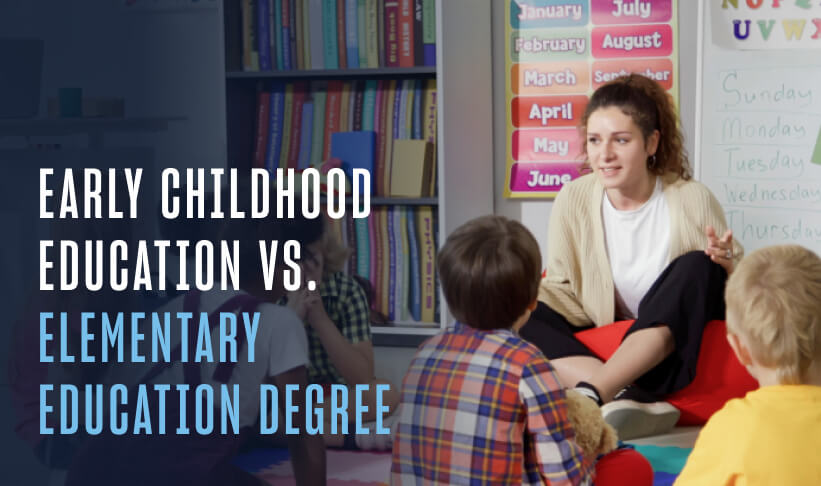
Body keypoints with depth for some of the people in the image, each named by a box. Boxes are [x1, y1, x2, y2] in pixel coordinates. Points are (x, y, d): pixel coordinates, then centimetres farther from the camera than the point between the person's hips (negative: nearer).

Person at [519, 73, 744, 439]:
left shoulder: (691, 199, -9)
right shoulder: (574, 200, -5)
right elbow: (563, 287, 2)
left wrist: (726, 264, -24)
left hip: (672, 350, -2)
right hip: (601, 348, 2)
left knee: (696, 267, -29)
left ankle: (589, 395, -40)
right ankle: (623, 398, -37)